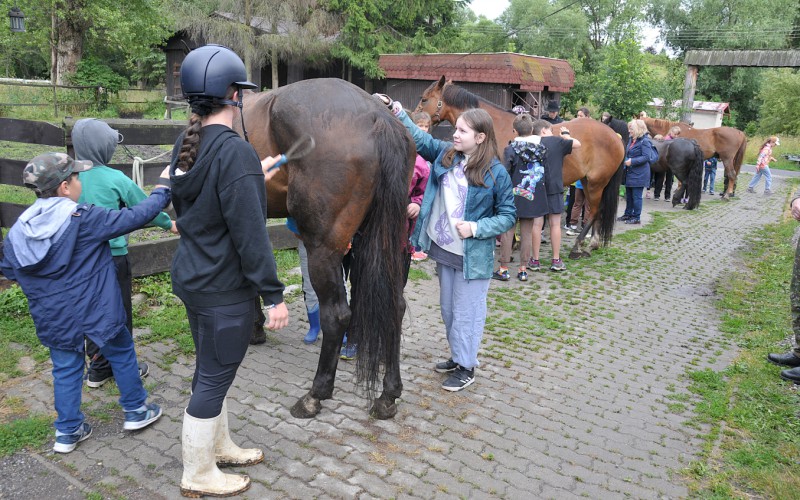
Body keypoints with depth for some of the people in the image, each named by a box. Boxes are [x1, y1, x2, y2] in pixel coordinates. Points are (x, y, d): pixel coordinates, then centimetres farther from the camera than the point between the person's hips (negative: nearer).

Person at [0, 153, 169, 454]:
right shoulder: (84, 218, -19)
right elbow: (135, 217, -16)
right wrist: (162, 190, -3)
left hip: (53, 318, 5)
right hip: (96, 310, -4)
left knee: (65, 370, 17)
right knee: (121, 354, 16)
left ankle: (68, 431, 27)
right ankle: (136, 411, 28)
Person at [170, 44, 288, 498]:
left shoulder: (186, 146, 5)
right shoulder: (235, 151, -22)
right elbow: (250, 234, -24)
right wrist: (274, 295, -18)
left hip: (192, 277, 9)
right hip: (225, 289, -9)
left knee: (211, 370, 23)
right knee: (215, 378, 7)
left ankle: (218, 446, 42)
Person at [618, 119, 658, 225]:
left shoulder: (644, 141, -14)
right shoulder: (632, 140, 11)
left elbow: (646, 157, -21)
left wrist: (632, 161, -25)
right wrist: (626, 161, 3)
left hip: (639, 174, -9)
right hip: (630, 172, 9)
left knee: (636, 196, -2)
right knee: (629, 195, 16)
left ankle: (636, 217, 7)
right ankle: (628, 214, 28)